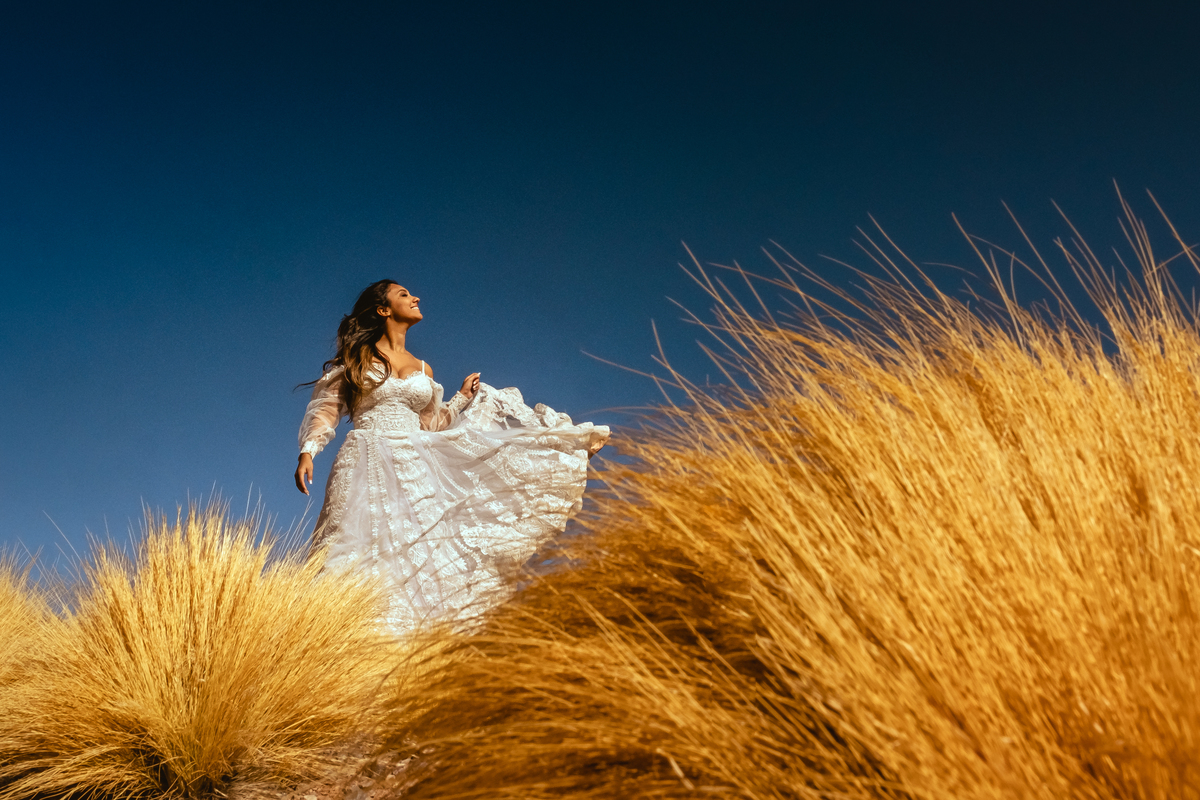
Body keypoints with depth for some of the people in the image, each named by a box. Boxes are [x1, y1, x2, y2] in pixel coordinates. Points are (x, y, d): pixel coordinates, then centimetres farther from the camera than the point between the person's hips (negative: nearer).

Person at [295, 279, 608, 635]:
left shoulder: (423, 370, 20)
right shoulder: (356, 358, 8)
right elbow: (325, 409, 4)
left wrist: (463, 398, 18)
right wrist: (308, 451, -9)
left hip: (414, 467, 4)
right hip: (367, 463, -4)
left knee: (417, 558, -6)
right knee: (360, 555, -13)